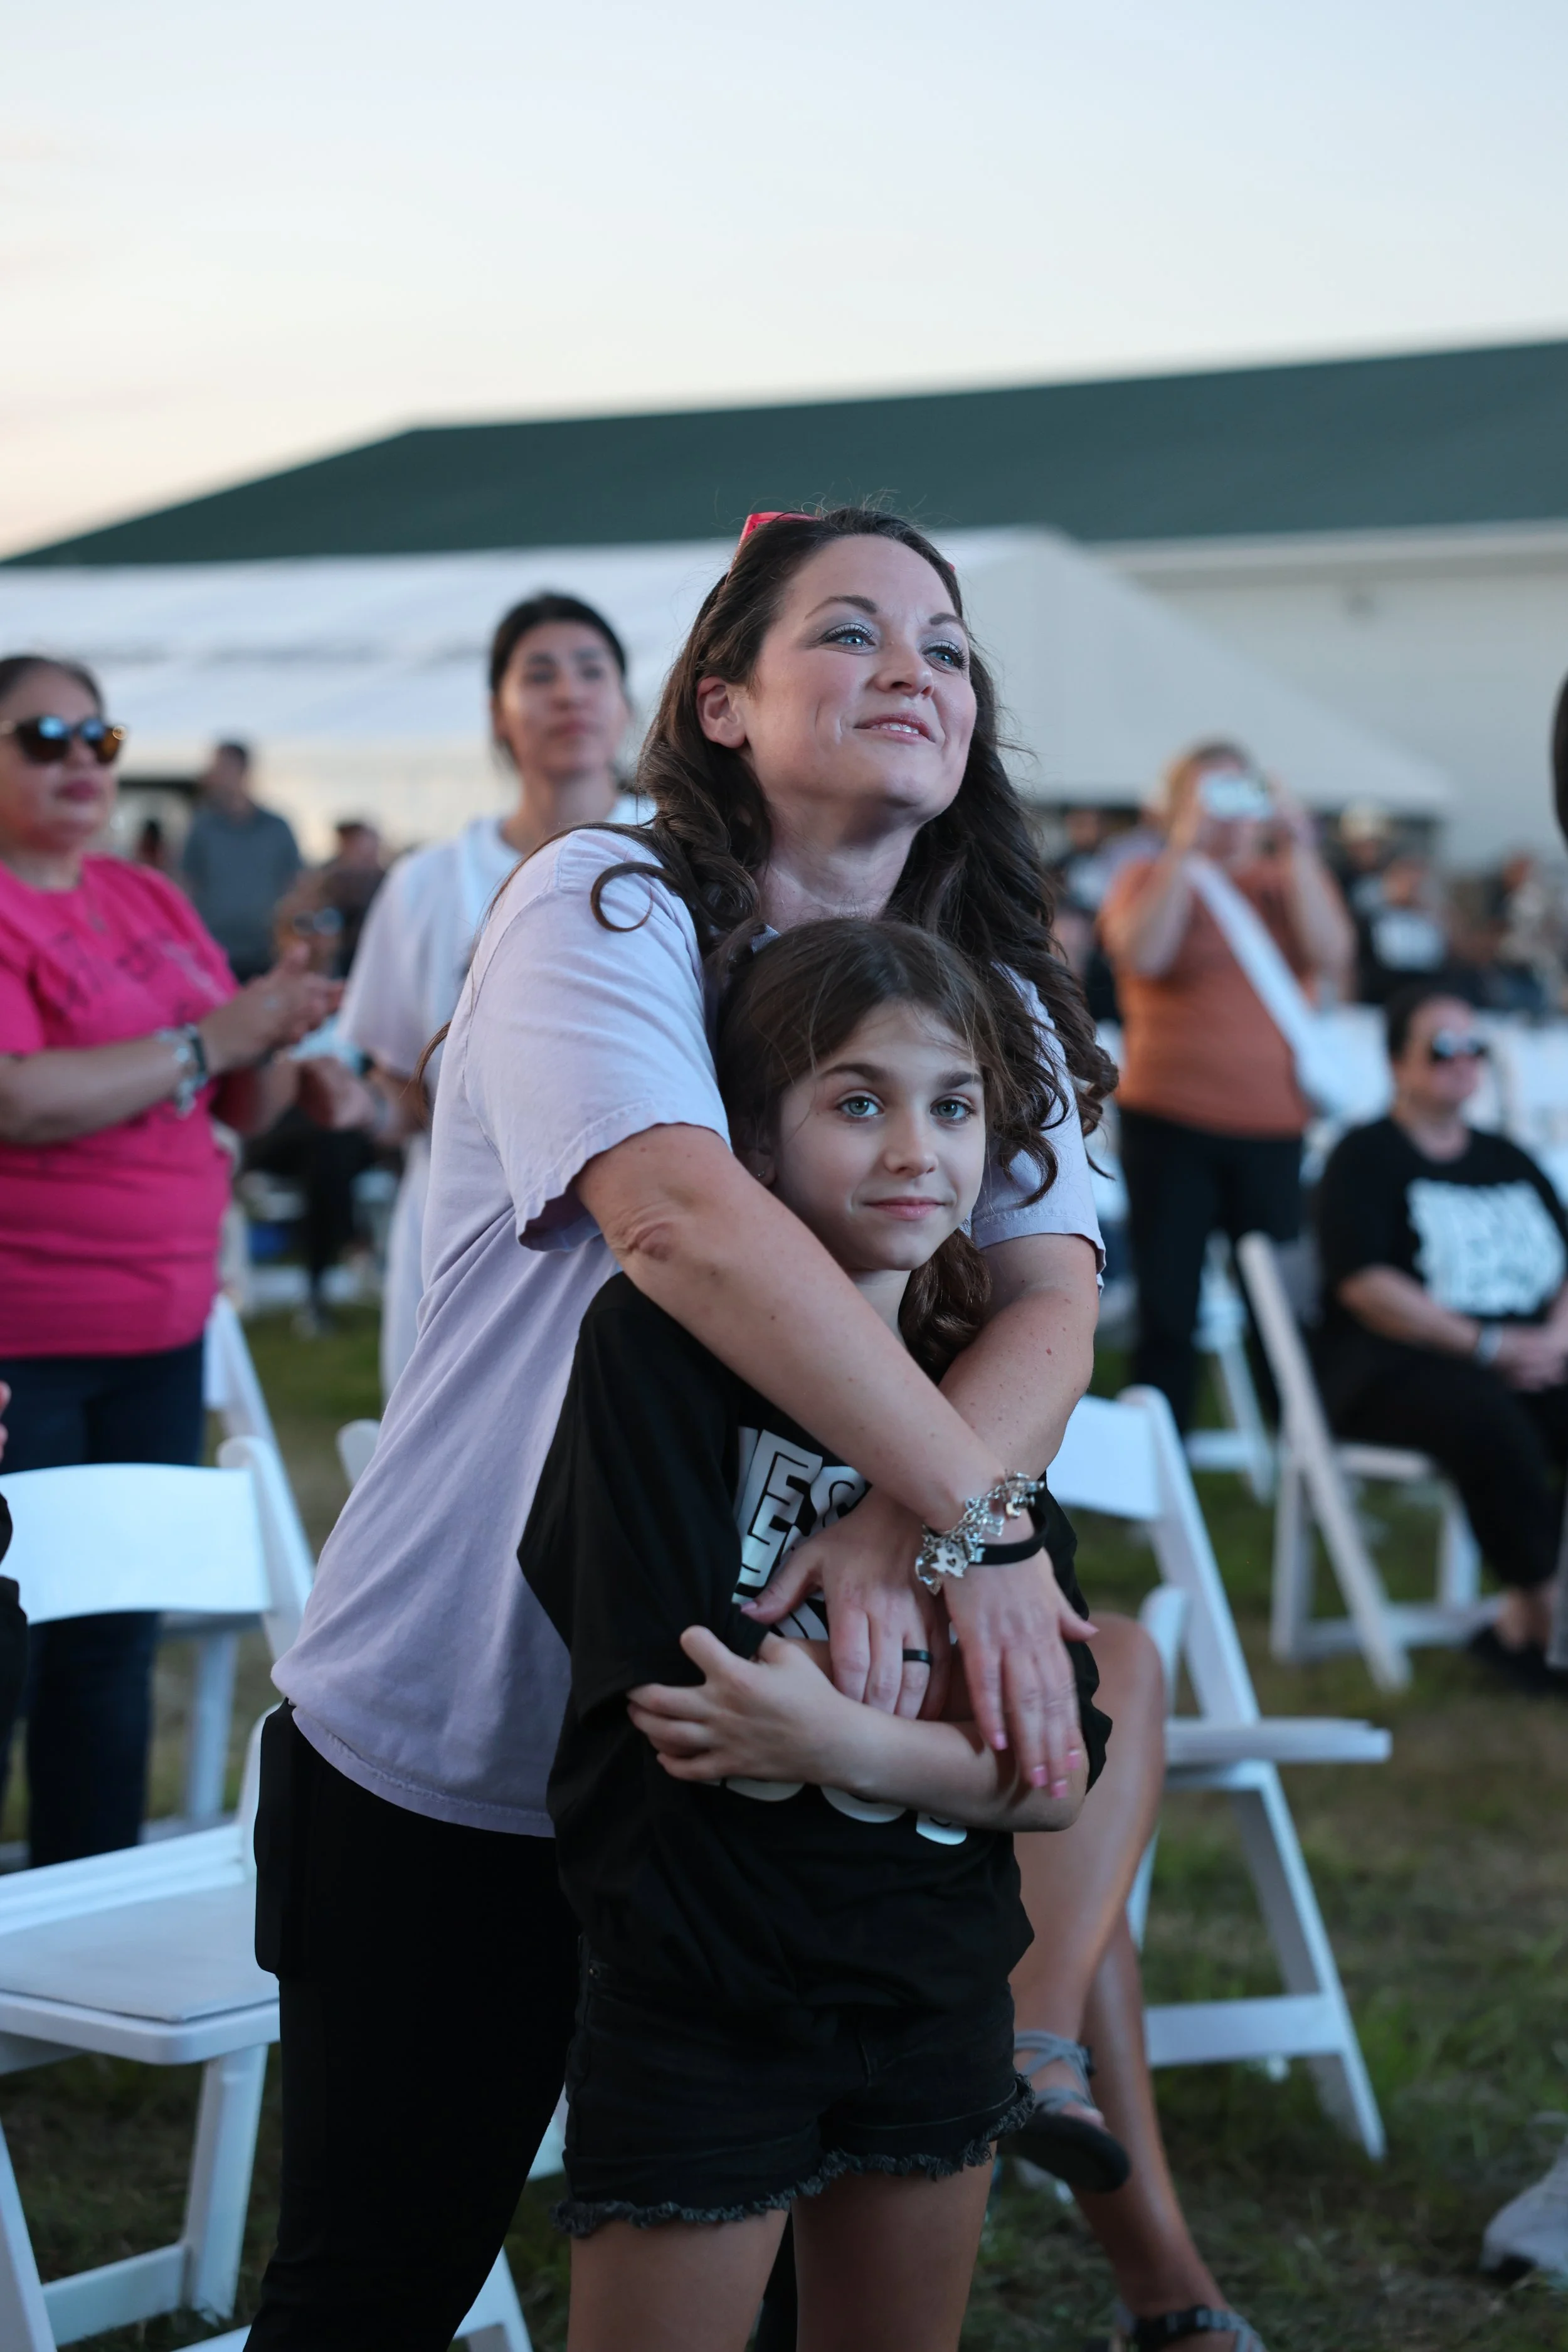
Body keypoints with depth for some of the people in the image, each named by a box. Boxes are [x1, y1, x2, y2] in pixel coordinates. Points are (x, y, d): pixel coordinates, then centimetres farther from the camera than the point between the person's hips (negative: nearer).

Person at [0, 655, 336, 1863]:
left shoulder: (153, 902, 15)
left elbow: (242, 1106, 18)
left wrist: (274, 1036, -4)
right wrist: (207, 1039, -16)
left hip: (159, 1328, 7)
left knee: (116, 1639, 9)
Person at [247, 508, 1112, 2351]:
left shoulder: (999, 1002, 5)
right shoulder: (604, 908, -14)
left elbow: (1054, 1299, -12)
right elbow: (683, 1220, -31)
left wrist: (896, 1530, -31)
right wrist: (970, 1511, -30)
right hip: (449, 1754, -5)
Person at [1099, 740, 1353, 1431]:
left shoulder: (1292, 879, 12)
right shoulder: (1148, 877, 6)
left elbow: (1331, 959, -6)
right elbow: (1143, 954, -15)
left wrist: (1299, 854, -10)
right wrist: (1187, 849, -16)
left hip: (1272, 1122, 2)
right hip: (1170, 1121, -2)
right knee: (1166, 1310, -1)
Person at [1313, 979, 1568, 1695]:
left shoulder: (1507, 1160, 24)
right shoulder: (1365, 1157, 4)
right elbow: (1364, 1285, -9)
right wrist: (1487, 1344, -15)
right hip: (1395, 1364, -6)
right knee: (1488, 1420, -37)